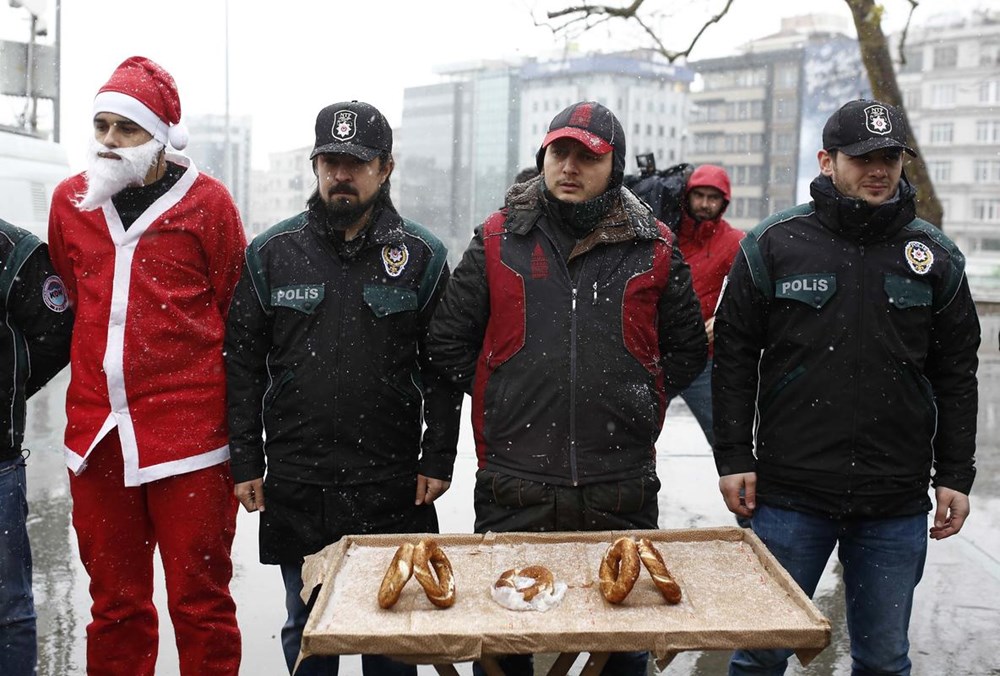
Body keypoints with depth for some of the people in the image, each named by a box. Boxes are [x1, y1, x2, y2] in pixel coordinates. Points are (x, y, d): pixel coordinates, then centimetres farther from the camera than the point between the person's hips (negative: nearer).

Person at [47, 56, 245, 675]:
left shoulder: (207, 201, -2)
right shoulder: (70, 200, 9)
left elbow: (236, 313, 3)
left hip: (188, 437, -4)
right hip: (97, 435, 4)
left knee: (200, 601, 4)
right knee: (114, 603, 14)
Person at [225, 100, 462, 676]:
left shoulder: (422, 255, 1)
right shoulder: (273, 252, 4)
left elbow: (443, 368, 2)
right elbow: (244, 363, 5)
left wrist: (438, 460, -4)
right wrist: (246, 462, 1)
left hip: (393, 487, -1)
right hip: (295, 489, 1)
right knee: (306, 627, 15)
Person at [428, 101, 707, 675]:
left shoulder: (654, 249, 5)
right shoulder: (499, 241, 3)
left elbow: (688, 349, 14)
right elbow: (450, 342, 8)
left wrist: (637, 402, 5)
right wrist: (502, 398, 4)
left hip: (622, 494, 1)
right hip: (512, 494, 0)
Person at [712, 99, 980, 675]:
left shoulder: (936, 256, 6)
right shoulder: (774, 244, -1)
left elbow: (957, 376, 10)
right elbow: (734, 357, 1)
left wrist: (955, 476, 6)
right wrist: (734, 459, -3)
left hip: (898, 502, 2)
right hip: (790, 496, -2)